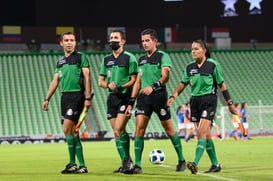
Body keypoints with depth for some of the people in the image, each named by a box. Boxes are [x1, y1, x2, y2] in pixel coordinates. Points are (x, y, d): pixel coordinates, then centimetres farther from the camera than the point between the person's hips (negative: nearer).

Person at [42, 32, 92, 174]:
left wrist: (88, 98, -15)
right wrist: (47, 99, 14)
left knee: (67, 129, -14)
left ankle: (72, 164, -7)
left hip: (76, 95, -7)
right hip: (65, 97, 7)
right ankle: (82, 166, 9)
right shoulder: (60, 61, 17)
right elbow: (55, 81, 19)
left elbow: (87, 77, -7)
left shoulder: (80, 57, -2)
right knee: (73, 132, 5)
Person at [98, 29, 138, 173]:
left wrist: (121, 87, -20)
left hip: (125, 96, -6)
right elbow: (101, 81, 16)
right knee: (116, 132, 4)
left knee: (119, 129, -17)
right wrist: (108, 85, -6)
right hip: (112, 97, 6)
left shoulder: (129, 58, -3)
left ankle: (127, 159, -4)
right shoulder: (106, 60, 14)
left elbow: (134, 79, -7)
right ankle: (125, 162, 12)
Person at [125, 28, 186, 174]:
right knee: (139, 128, -7)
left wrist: (153, 87, -33)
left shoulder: (162, 56, -3)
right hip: (143, 97, 5)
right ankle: (137, 165, -6)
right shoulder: (141, 60, 17)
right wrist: (131, 102, 15)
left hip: (159, 95, -5)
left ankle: (181, 160, 19)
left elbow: (165, 76, -16)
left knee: (169, 129, 3)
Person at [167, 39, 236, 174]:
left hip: (209, 100, -5)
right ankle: (215, 165, 18)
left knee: (201, 133, -17)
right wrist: (173, 96, -9)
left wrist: (229, 103, 2)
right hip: (195, 101, 6)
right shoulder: (190, 67, 8)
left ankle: (195, 164, -27)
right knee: (206, 135, 8)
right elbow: (182, 84, 7)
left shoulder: (213, 65, -5)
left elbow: (221, 85, -1)